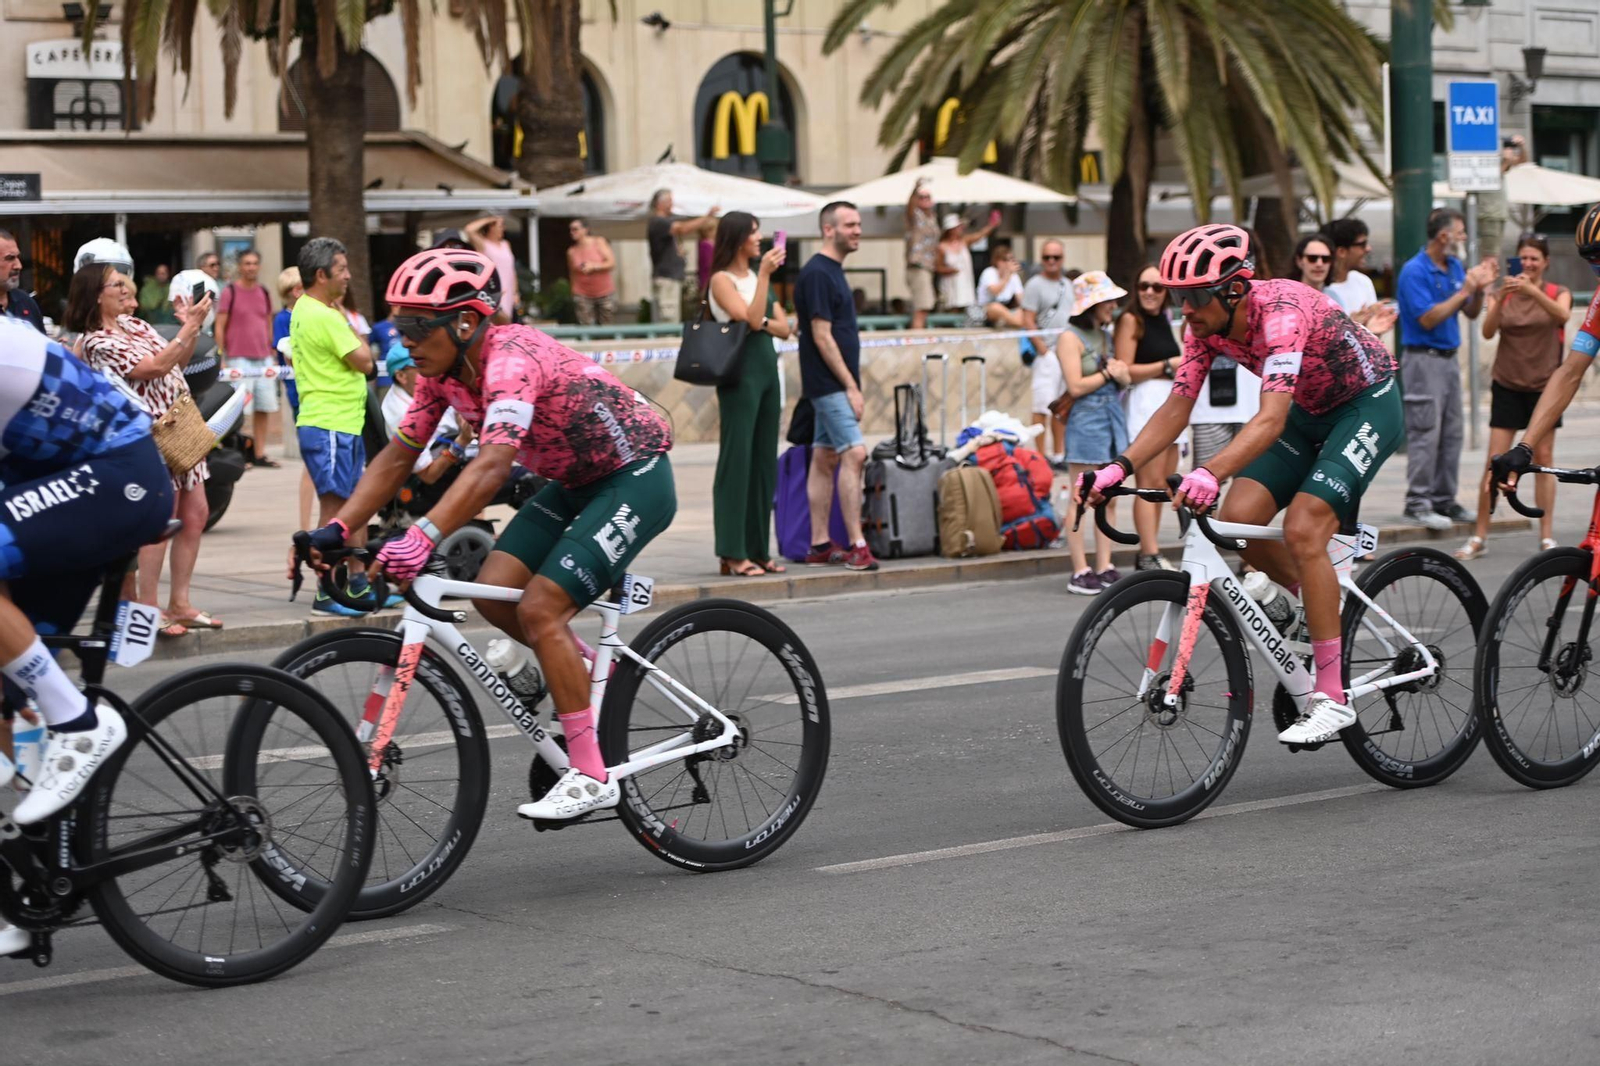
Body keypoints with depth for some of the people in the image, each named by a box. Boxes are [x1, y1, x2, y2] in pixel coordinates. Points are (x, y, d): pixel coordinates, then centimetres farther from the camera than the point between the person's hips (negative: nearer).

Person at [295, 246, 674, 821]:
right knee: (493, 592, -7)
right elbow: (397, 456, 0)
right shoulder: (444, 372, -3)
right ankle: (584, 670, 18)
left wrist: (422, 537, -54)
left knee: (539, 607, -18)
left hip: (634, 477, -9)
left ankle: (591, 777, -11)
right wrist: (337, 528, -11)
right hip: (574, 483, 9)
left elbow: (492, 466, -43)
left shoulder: (510, 360, -30)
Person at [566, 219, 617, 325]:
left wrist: (594, 266, -21)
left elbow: (612, 263, -7)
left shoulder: (599, 242, -2)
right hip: (584, 296, 0)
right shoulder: (571, 251, 3)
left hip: (605, 294, 0)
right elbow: (572, 273, 13)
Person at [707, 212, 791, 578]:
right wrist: (764, 274, -18)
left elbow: (783, 327, 11)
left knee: (765, 463, 6)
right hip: (740, 373, -8)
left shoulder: (756, 276, 17)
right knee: (737, 459, -7)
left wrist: (762, 322, -8)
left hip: (768, 370, 8)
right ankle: (733, 553, -7)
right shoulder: (722, 279, -5)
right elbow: (750, 318, -18)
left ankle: (758, 550, 10)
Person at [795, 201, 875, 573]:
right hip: (830, 383, -10)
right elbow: (822, 336, -17)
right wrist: (851, 387, -17)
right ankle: (855, 545, -15)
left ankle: (819, 545, 13)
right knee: (854, 453, -15)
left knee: (825, 458, 10)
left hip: (833, 385, 10)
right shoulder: (817, 273, -14)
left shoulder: (832, 271, 15)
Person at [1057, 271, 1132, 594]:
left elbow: (1125, 379, 17)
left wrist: (1121, 374, -5)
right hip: (1086, 420, -8)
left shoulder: (1107, 335, 16)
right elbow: (1076, 386, -14)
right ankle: (1080, 572, -5)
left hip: (1113, 418, 8)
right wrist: (1108, 374, -3)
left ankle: (1105, 568, 10)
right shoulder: (1071, 338, -7)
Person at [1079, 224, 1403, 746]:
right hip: (1311, 411, 8)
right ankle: (1323, 609, 16)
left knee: (1302, 529, -23)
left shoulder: (1281, 313, -34)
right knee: (1237, 519, -10)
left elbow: (1271, 418, -44)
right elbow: (1177, 407, -9)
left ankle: (1332, 699, -17)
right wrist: (1121, 467, -22)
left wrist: (1211, 473, -59)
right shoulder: (1207, 325, -11)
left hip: (1369, 404, -8)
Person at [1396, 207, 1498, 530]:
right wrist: (1464, 291, -18)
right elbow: (1428, 319, -18)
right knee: (1425, 433, -8)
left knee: (1452, 434, 9)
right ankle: (1418, 502, -4)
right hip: (1423, 358, -8)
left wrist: (1480, 288, -4)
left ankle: (1444, 500, 16)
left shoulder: (1455, 268, 11)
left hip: (1448, 358, 8)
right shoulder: (1414, 271, -13)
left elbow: (1472, 313, 15)